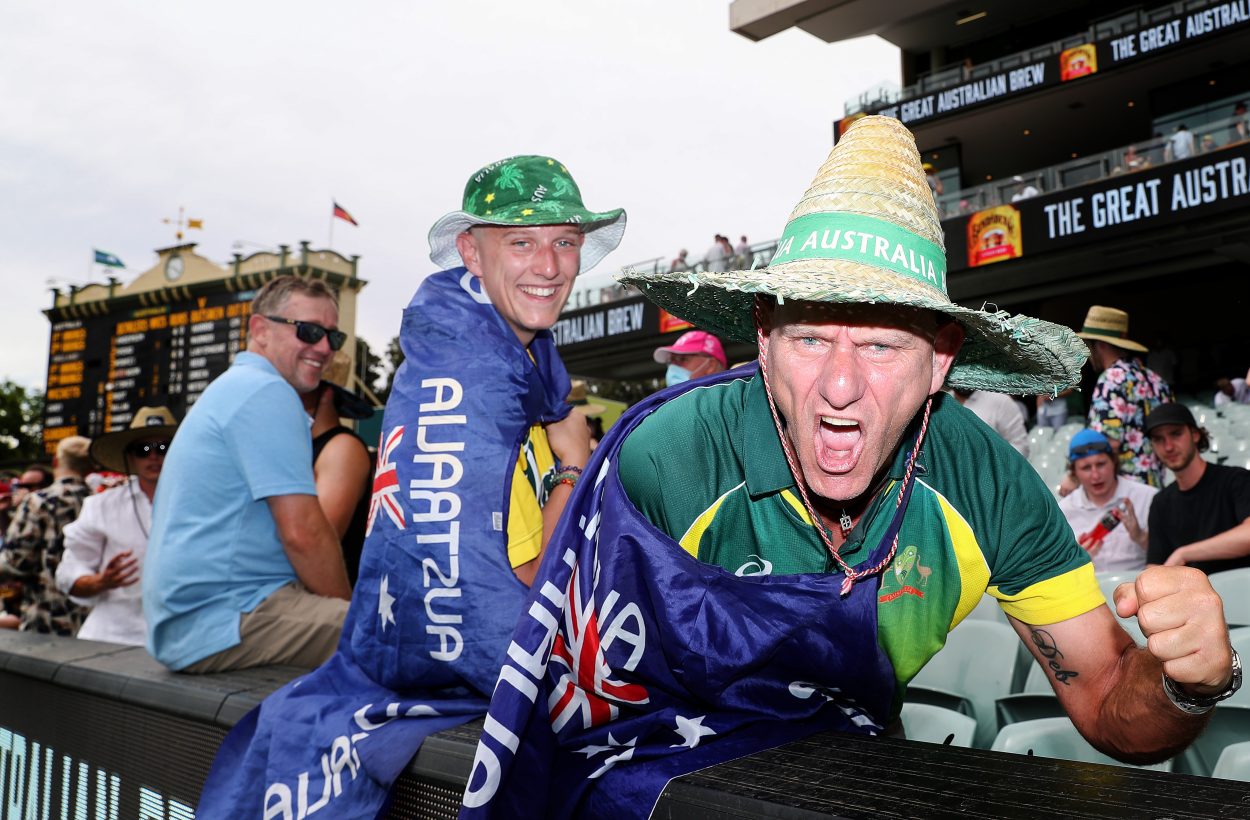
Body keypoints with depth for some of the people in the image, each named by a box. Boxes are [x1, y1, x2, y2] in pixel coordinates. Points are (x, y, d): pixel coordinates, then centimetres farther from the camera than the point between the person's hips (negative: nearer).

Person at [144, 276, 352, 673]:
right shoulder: (267, 392, -11)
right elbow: (302, 532, -17)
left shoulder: (235, 386, 22)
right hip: (221, 622, -11)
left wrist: (343, 609, 15)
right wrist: (351, 609, -3)